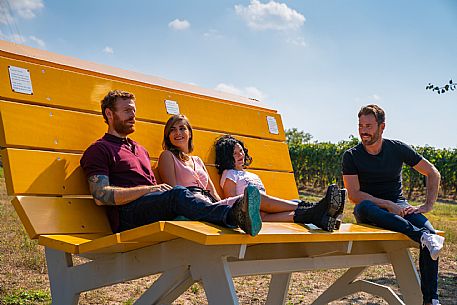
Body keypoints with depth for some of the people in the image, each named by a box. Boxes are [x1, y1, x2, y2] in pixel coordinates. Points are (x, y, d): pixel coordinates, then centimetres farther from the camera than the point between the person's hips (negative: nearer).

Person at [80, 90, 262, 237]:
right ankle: (234, 216, -55)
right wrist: (148, 189, -11)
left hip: (154, 210, 7)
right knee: (177, 194, -34)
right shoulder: (99, 150, 8)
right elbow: (101, 196, -7)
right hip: (127, 214, -7)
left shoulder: (141, 150, 34)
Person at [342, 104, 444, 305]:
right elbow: (354, 195, -11)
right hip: (371, 209, -2)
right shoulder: (351, 156, -3)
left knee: (429, 231, -27)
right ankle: (421, 236, -47)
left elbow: (433, 173, 11)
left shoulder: (398, 149, 2)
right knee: (364, 207, -38)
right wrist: (388, 205, -21)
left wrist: (428, 205, -1)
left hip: (399, 206, 2)